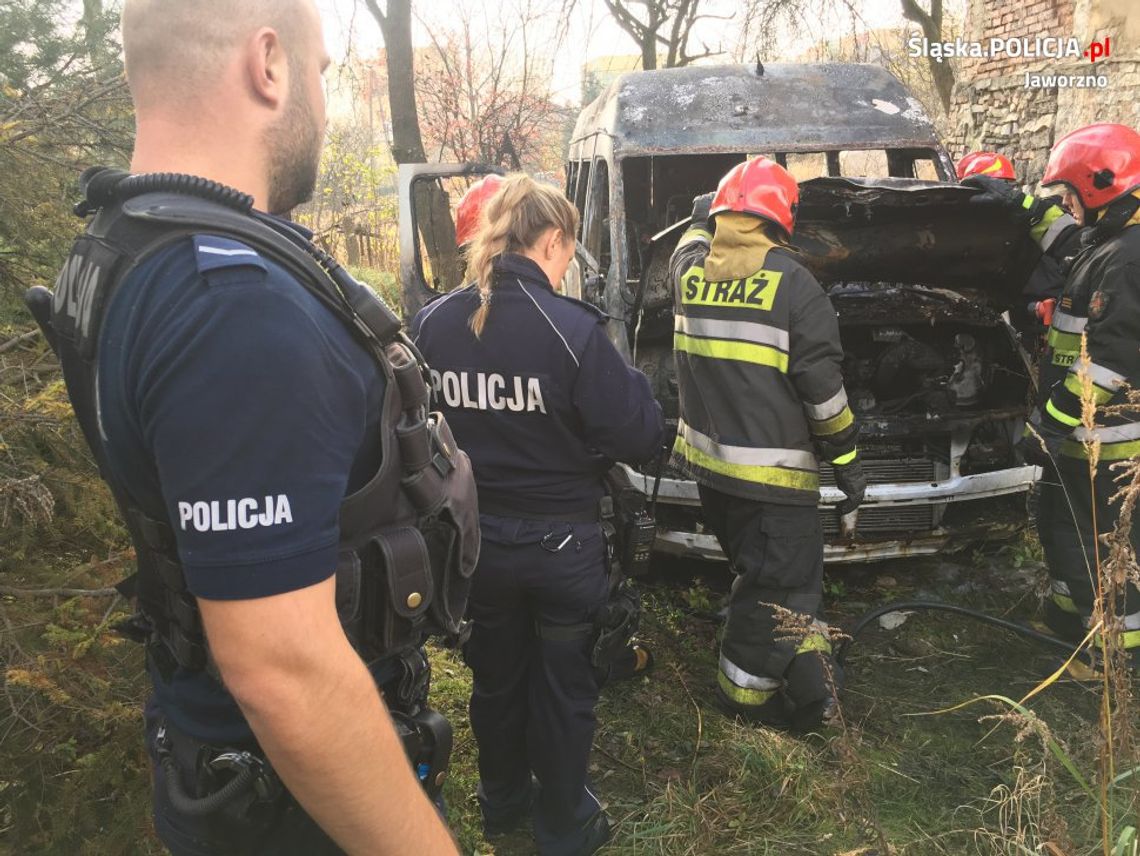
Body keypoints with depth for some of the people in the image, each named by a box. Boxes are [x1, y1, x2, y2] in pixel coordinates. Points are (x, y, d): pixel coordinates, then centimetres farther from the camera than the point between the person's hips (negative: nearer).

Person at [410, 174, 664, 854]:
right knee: (564, 686, 18)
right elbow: (639, 438, -16)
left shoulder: (432, 324, -8)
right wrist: (628, 381, 3)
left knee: (497, 676, 25)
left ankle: (503, 800, 47)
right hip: (560, 542, -4)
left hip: (476, 540, 4)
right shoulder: (572, 328, -21)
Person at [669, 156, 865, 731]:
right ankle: (747, 691, 16)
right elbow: (823, 388, -12)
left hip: (706, 463, 7)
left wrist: (700, 218, 49)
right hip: (771, 470, -7)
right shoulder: (791, 283, -12)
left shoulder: (691, 272, 2)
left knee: (760, 572, 22)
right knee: (780, 586, 7)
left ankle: (802, 673, 36)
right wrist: (847, 461, -2)